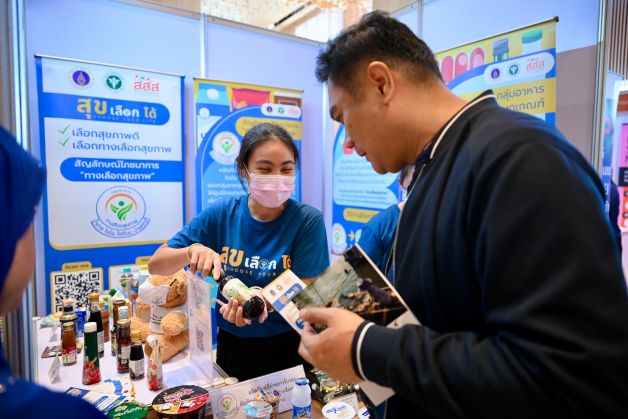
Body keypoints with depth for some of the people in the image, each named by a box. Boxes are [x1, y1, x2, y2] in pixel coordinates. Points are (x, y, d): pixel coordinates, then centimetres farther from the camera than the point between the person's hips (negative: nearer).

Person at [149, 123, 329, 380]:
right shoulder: (220, 214, -7)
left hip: (289, 347, -1)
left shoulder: (308, 220, -13)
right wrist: (192, 251, -23)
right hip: (233, 346, 2)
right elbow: (156, 266, -3)